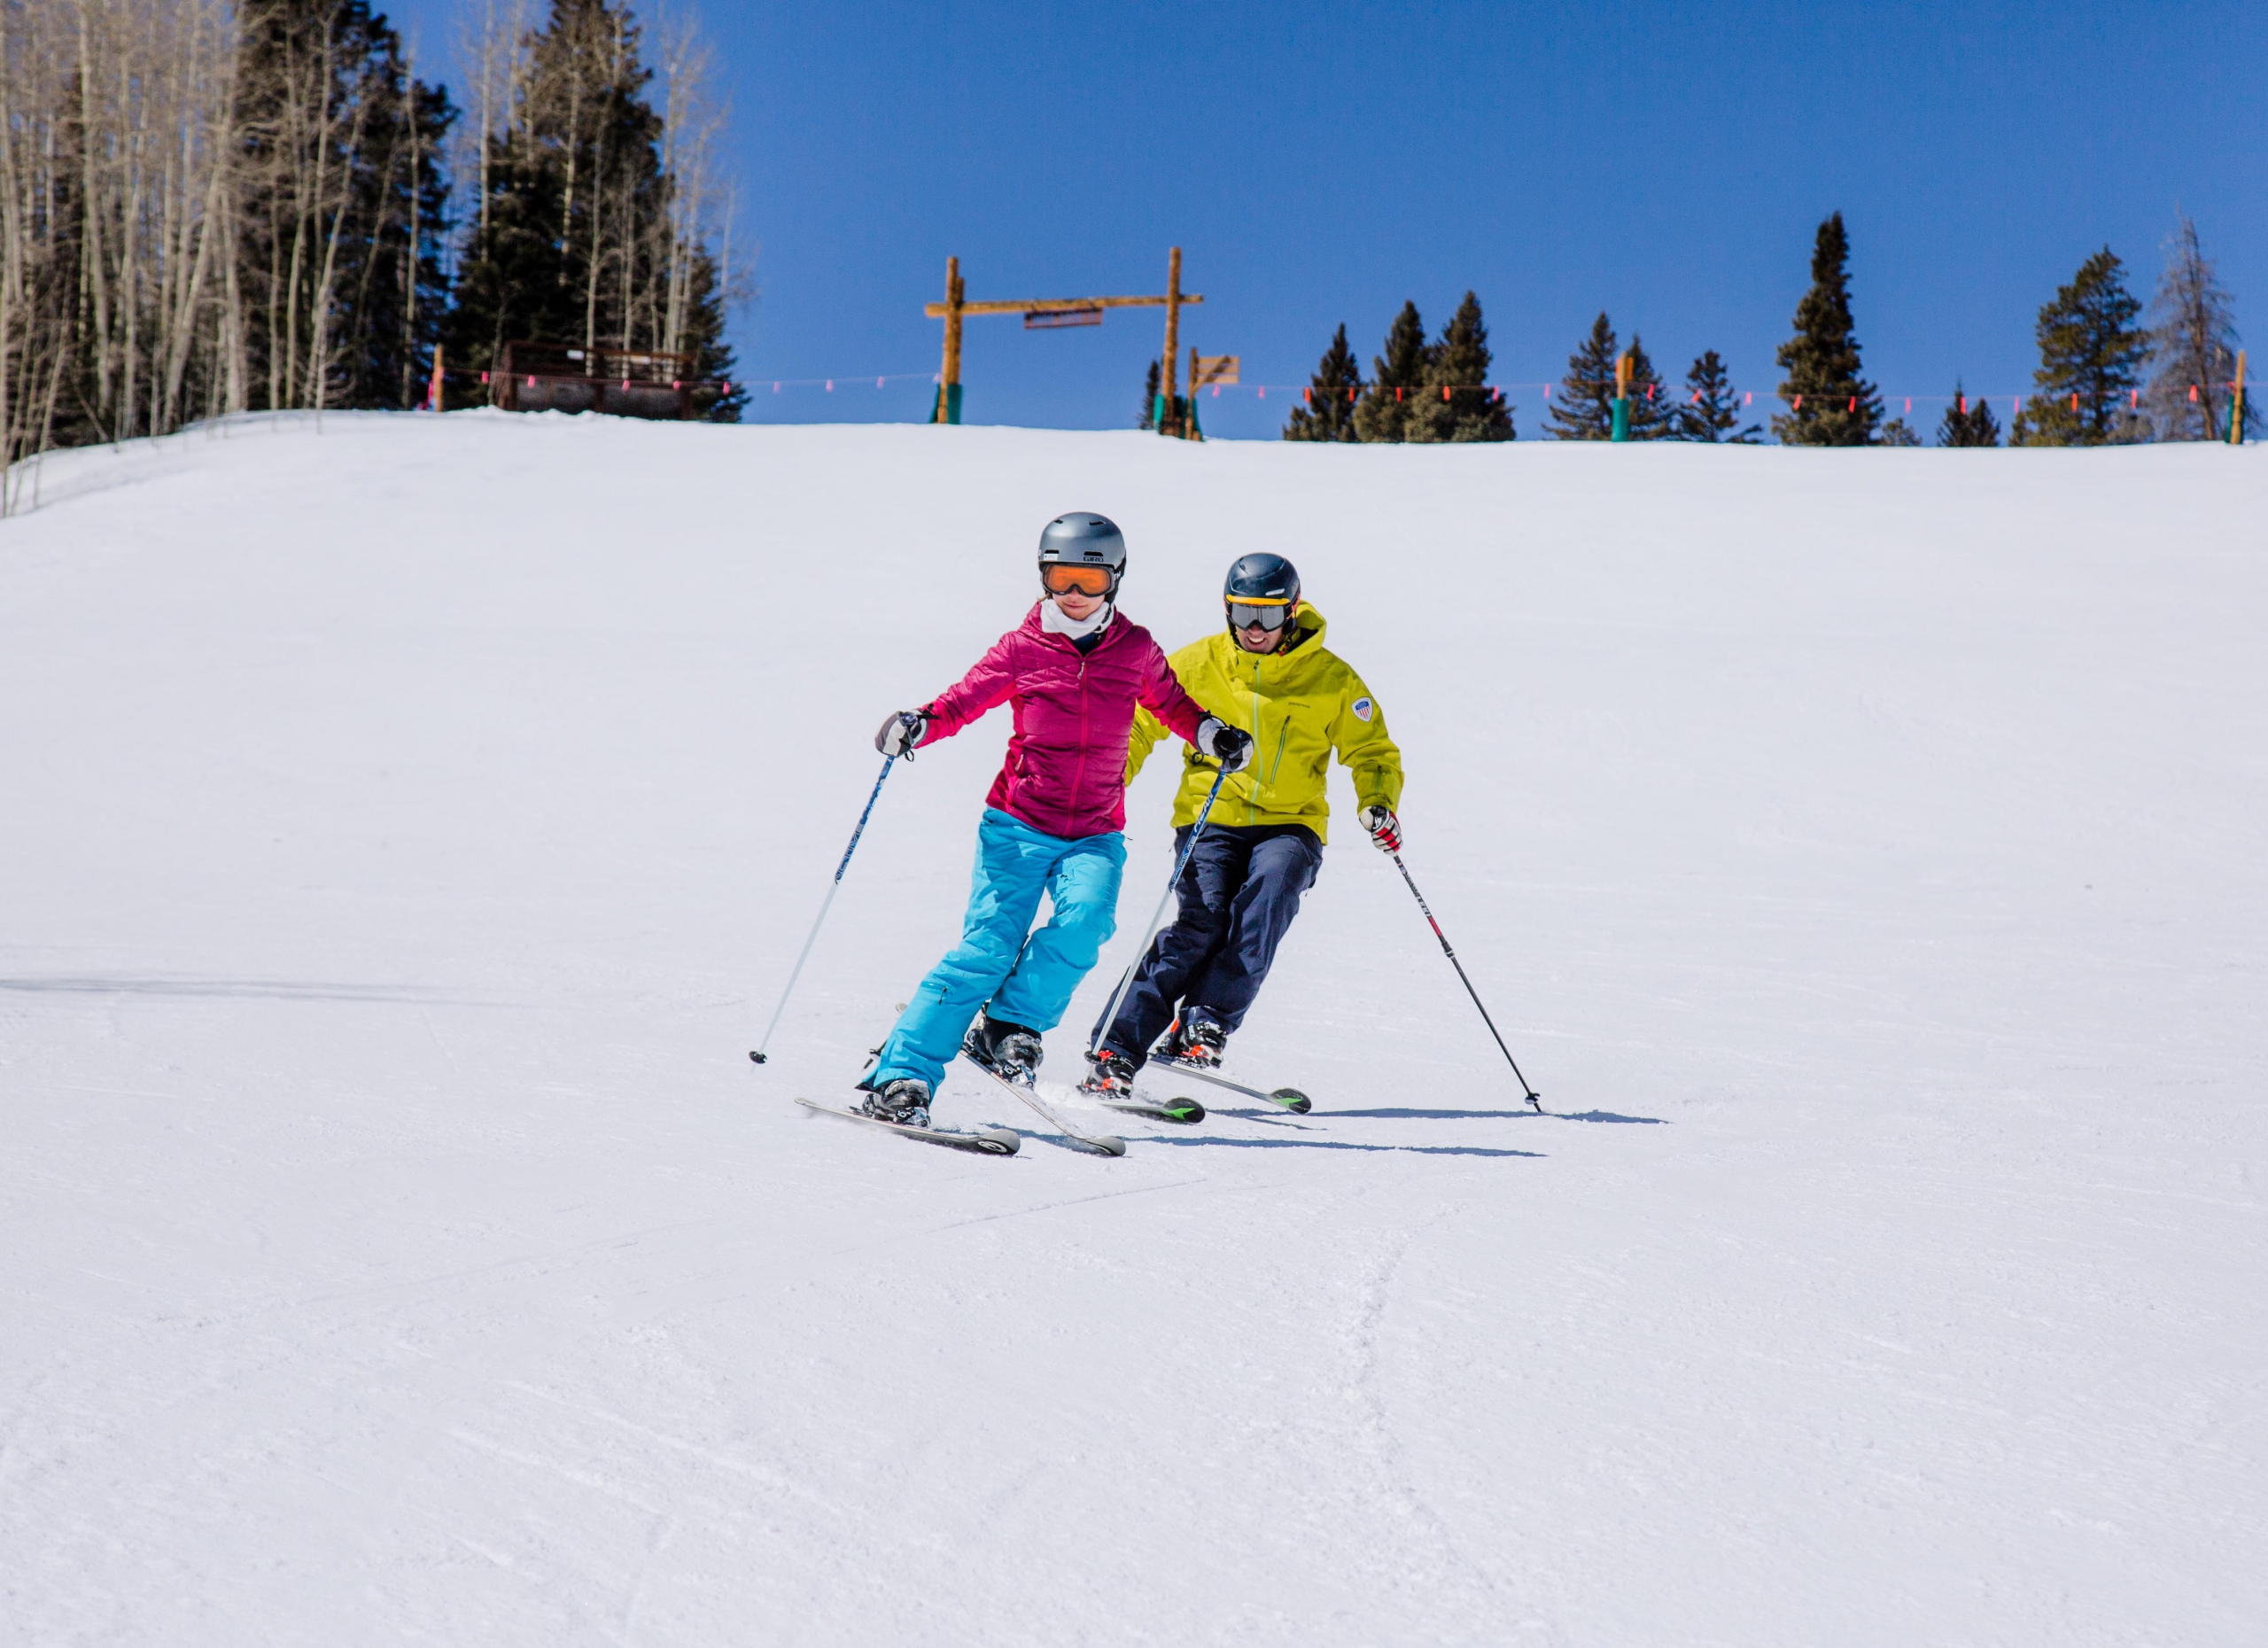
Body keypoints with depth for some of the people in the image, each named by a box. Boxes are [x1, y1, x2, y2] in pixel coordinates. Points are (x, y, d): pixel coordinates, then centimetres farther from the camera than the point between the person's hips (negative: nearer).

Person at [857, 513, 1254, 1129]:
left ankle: (1009, 1028, -8)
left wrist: (1211, 735, 5)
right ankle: (900, 1077, -11)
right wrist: (918, 724, -17)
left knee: (1085, 920, -28)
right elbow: (962, 701, 3)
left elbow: (1170, 703, 22)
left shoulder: (1135, 649, 6)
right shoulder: (1021, 649, 0)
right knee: (988, 947, -14)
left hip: (1096, 833, 2)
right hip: (1018, 824, -2)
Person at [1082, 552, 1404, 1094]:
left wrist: (1377, 805, -9)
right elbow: (1138, 722, 10)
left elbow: (1372, 753, 10)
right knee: (1203, 923, -21)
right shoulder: (1198, 664, 1)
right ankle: (1115, 1050, -20)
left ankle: (1203, 1025, -30)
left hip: (1290, 823, 1)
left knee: (1270, 889, -31)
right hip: (1210, 818, -1)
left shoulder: (1330, 678, 1)